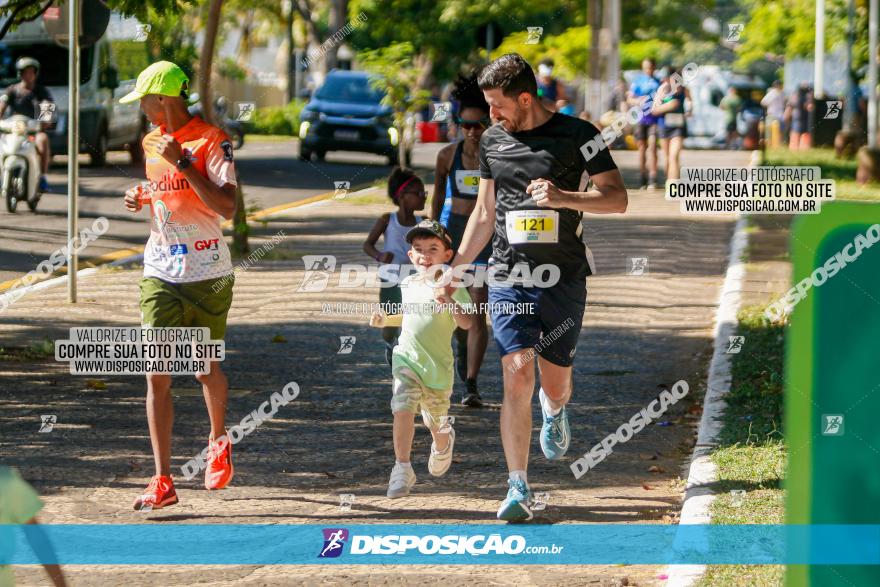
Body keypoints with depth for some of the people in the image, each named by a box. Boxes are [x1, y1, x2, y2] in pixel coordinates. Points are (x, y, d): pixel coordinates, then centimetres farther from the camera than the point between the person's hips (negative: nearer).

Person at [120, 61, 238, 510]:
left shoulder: (211, 141, -11)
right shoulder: (151, 142, 11)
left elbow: (227, 207, -21)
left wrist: (183, 162, -24)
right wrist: (139, 198, 5)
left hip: (208, 275, -5)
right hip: (161, 274, 5)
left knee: (206, 368, 8)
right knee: (157, 375, -6)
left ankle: (218, 440, 40)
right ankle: (163, 482, -8)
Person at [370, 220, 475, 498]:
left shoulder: (451, 286, -9)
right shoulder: (407, 284, 8)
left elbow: (467, 323, -23)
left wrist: (450, 303, -39)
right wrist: (386, 319, 12)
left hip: (439, 365, -2)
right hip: (407, 359, 2)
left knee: (437, 423, 13)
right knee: (403, 409, -20)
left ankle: (443, 444, 49)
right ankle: (402, 469, -16)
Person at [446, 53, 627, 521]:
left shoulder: (577, 135, -2)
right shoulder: (492, 140, 11)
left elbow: (617, 198, -6)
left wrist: (564, 197, -21)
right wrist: (456, 269, 18)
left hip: (564, 277, -2)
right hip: (508, 275, 2)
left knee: (555, 383, 6)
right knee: (517, 373, -13)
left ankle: (554, 410, 46)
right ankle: (518, 488, -13)